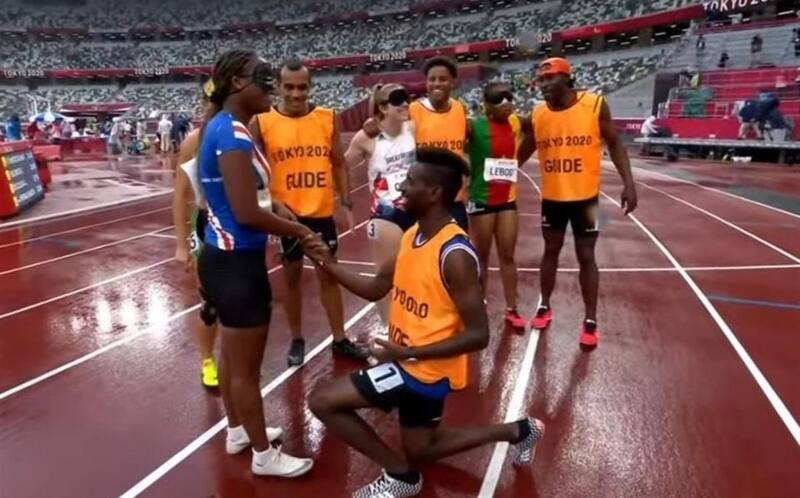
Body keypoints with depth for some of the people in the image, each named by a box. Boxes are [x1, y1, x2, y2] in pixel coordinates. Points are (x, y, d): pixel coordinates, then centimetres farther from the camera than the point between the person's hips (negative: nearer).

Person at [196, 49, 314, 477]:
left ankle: (237, 432, 42)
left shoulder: (221, 127, 9)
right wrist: (297, 230, -13)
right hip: (237, 262, -10)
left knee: (232, 354, 23)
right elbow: (247, 213, -27)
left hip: (226, 257, 10)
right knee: (246, 367, 6)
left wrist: (284, 216, 8)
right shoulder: (232, 132, -21)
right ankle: (264, 455, 24)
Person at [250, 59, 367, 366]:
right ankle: (297, 341, 27)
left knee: (329, 274, 12)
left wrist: (347, 204, -1)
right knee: (292, 276, 11)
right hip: (286, 215, -2)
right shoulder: (262, 123, -6)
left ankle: (339, 340, 25)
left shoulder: (327, 119, 0)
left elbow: (339, 165, 6)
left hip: (322, 212, 2)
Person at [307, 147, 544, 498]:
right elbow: (375, 289, 9)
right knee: (419, 451, 27)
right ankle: (517, 431, 35)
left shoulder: (455, 255, -27)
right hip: (412, 362, 9)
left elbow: (478, 335, -25)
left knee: (322, 401, -10)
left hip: (425, 368, -9)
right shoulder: (412, 235, 0)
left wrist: (407, 353, -28)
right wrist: (328, 265, -3)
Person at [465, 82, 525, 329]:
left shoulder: (515, 123, 5)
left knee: (508, 255, 10)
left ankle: (511, 309, 21)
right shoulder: (475, 126, -12)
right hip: (481, 200, -5)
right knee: (482, 256, 8)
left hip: (508, 199, 5)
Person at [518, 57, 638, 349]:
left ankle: (590, 320, 16)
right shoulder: (536, 116, -1)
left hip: (585, 196, -3)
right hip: (552, 197, 3)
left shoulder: (595, 105, -10)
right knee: (551, 251, 15)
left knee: (586, 256, 4)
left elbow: (614, 144, -4)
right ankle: (544, 307, 31)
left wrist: (628, 182, -12)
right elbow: (523, 153, 10)